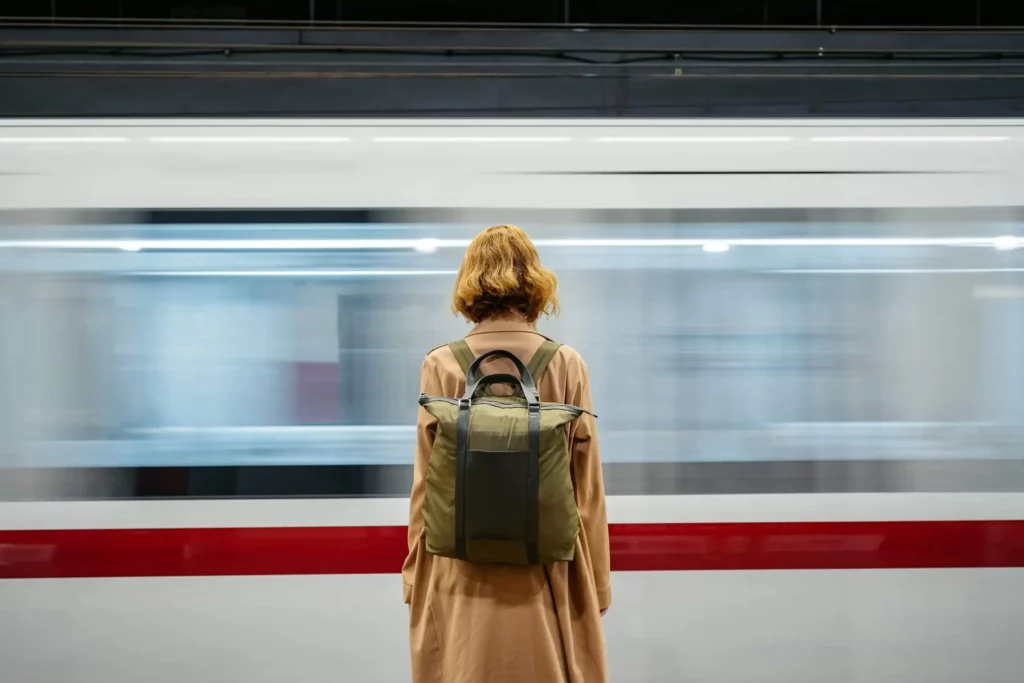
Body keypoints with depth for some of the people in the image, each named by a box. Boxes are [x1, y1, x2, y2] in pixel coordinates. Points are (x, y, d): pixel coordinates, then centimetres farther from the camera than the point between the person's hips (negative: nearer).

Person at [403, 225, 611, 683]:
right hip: (547, 579, 0)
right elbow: (587, 489, 0)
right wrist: (597, 585, 10)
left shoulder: (441, 367, -5)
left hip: (463, 579, 0)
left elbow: (427, 487, -1)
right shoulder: (568, 366, -5)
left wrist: (415, 577, 10)